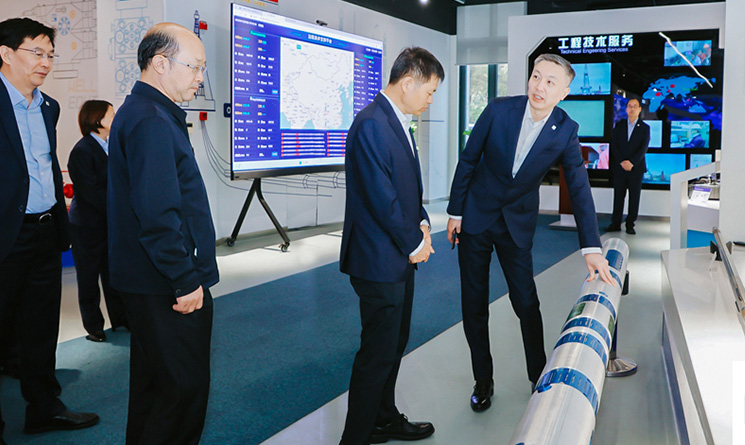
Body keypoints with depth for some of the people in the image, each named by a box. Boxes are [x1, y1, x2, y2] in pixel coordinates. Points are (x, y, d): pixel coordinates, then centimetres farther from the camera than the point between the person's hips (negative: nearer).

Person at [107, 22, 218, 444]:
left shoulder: (143, 112, 15)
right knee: (185, 388, -2)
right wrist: (186, 280, -18)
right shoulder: (152, 122, -19)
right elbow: (158, 215, -25)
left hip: (149, 283, 11)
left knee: (153, 384, 21)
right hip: (167, 286, -11)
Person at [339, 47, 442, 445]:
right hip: (380, 260, -11)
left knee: (395, 342, 21)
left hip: (400, 255, 11)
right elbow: (381, 197, -23)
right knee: (378, 352, -1)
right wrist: (413, 243, -12)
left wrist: (421, 222, 2)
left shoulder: (398, 121, 12)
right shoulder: (371, 124, -20)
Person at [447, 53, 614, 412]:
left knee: (527, 304, 1)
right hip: (476, 218, 0)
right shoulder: (499, 110, -13)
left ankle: (539, 378, 24)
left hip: (518, 224, 0)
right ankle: (483, 380, 23)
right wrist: (454, 211, -2)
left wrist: (591, 248, -15)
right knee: (474, 304, 6)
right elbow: (468, 160, -4)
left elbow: (579, 188, -10)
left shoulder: (566, 130, -11)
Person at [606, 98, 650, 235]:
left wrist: (632, 162, -16)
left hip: (636, 168, -1)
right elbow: (614, 145, 2)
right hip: (619, 167, 1)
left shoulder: (644, 128, 7)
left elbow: (643, 148, -4)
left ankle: (630, 224, 7)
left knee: (634, 197, 1)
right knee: (618, 195, 2)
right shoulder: (619, 125, 11)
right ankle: (615, 223, 7)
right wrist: (622, 162, -11)